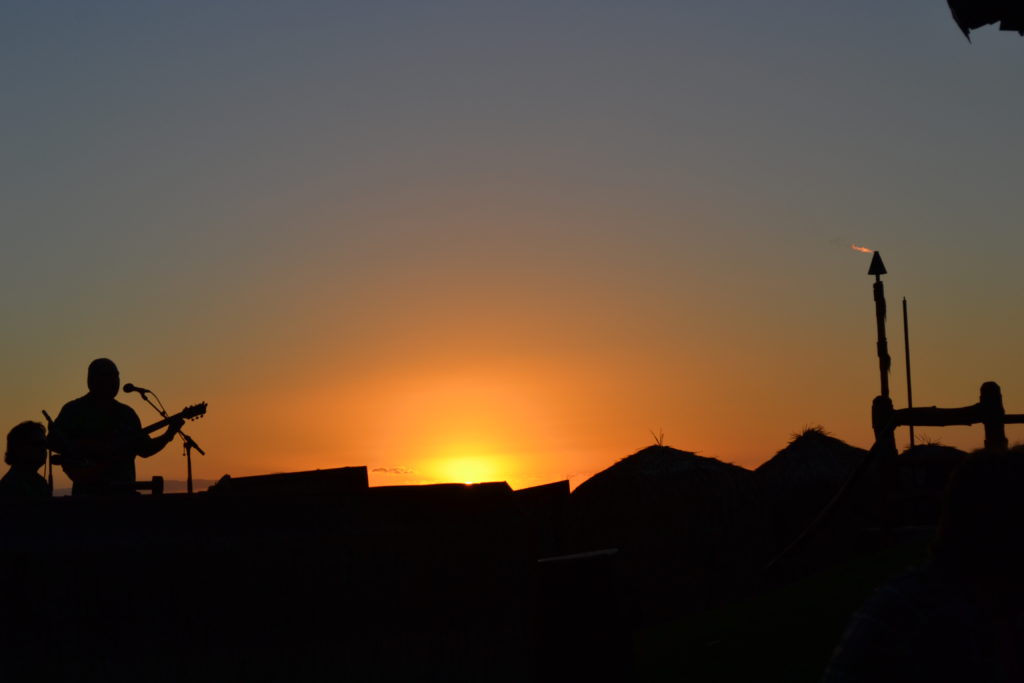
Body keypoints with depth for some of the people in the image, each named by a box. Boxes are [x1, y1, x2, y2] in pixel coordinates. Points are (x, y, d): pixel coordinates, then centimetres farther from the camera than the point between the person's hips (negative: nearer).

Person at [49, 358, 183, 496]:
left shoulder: (126, 413, 16)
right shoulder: (75, 410, 1)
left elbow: (144, 449, 15)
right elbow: (53, 441, -9)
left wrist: (169, 435, 0)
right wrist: (88, 452, -19)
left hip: (123, 489, 4)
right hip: (89, 490, -4)